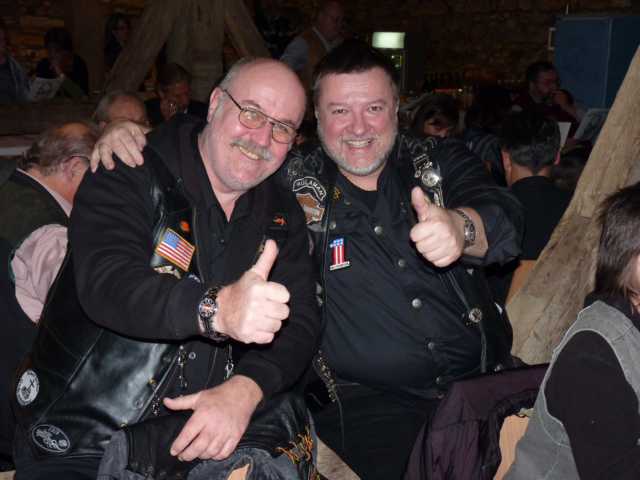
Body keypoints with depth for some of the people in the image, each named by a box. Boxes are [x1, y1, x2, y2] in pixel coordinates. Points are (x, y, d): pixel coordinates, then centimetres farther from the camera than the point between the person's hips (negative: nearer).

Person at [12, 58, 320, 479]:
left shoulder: (282, 215, 6)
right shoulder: (129, 177, -9)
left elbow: (301, 322, -1)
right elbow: (105, 283, -26)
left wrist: (246, 389, -22)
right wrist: (217, 309, -44)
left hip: (205, 432, 4)